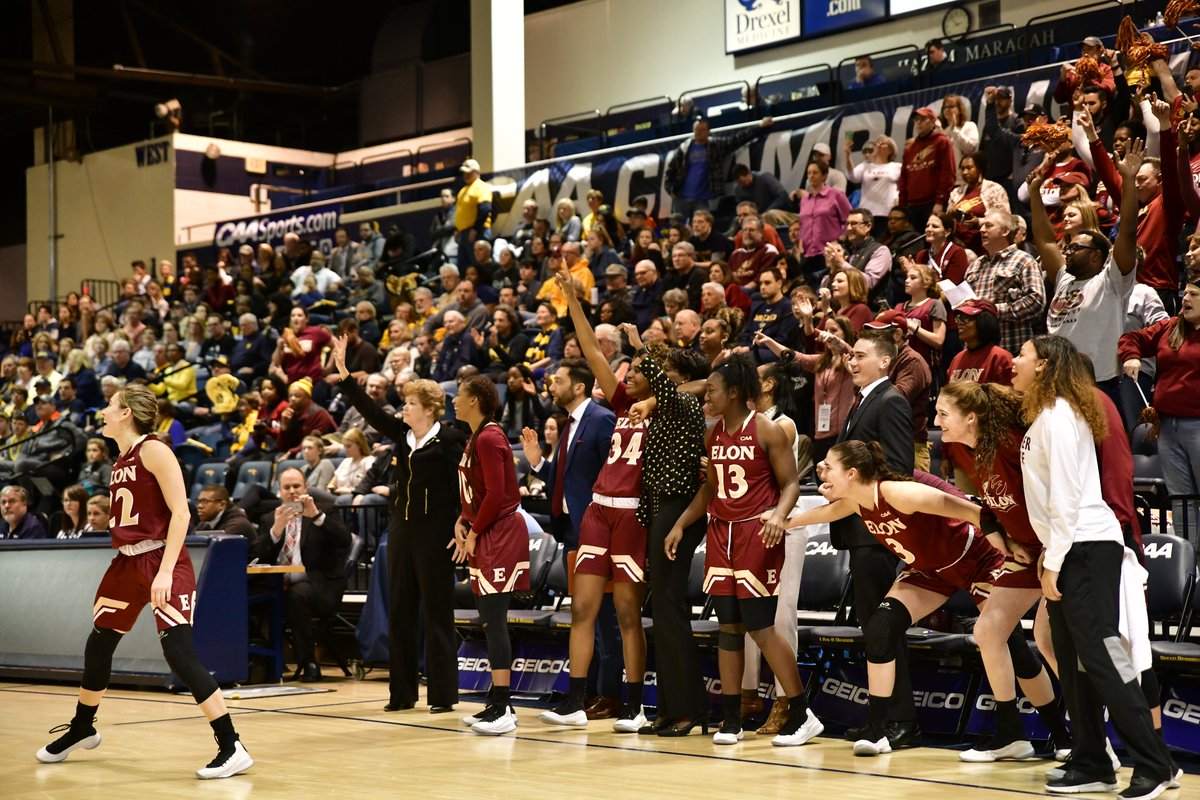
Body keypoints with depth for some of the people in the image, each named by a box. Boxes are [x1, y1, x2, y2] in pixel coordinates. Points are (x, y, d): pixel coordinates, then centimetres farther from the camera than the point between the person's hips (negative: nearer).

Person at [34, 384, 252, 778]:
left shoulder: (153, 450, -11)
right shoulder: (121, 461, 13)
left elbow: (180, 512, -17)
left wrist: (165, 571, -23)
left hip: (161, 560, -9)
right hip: (127, 561, 9)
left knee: (179, 651, -18)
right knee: (97, 645, 18)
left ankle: (232, 748, -17)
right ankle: (82, 730, 41)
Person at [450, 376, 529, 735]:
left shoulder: (488, 439, -15)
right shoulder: (476, 438, 16)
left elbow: (496, 494, -21)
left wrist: (474, 533, -12)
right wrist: (463, 522, 7)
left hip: (500, 535, -10)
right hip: (485, 538, 10)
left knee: (494, 620, -12)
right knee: (489, 620, 11)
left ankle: (503, 709, -12)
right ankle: (497, 704, 17)